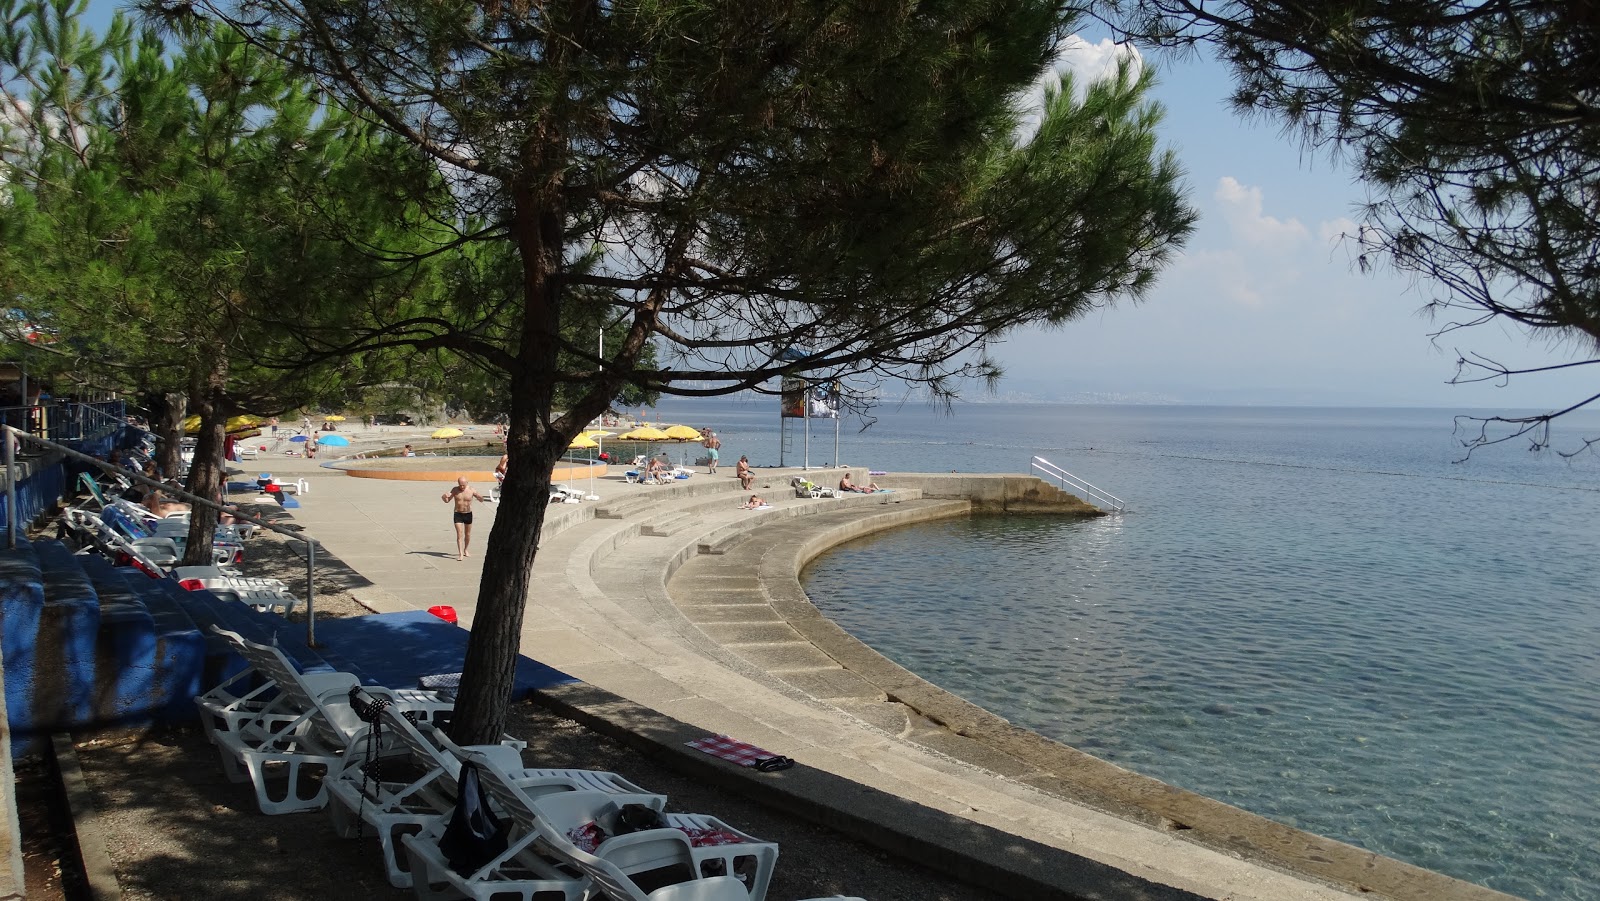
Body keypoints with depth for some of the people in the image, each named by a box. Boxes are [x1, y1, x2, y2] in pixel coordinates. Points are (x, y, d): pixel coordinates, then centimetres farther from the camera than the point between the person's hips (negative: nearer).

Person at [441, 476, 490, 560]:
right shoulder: (455, 490, -5)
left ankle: (465, 550, 36)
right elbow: (447, 500, 2)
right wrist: (444, 497, -22)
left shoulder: (471, 490, -8)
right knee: (459, 534, -11)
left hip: (468, 514, 1)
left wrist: (480, 497, -31)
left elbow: (481, 499, -6)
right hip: (458, 514, -1)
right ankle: (460, 554, -13)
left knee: (467, 534, 14)